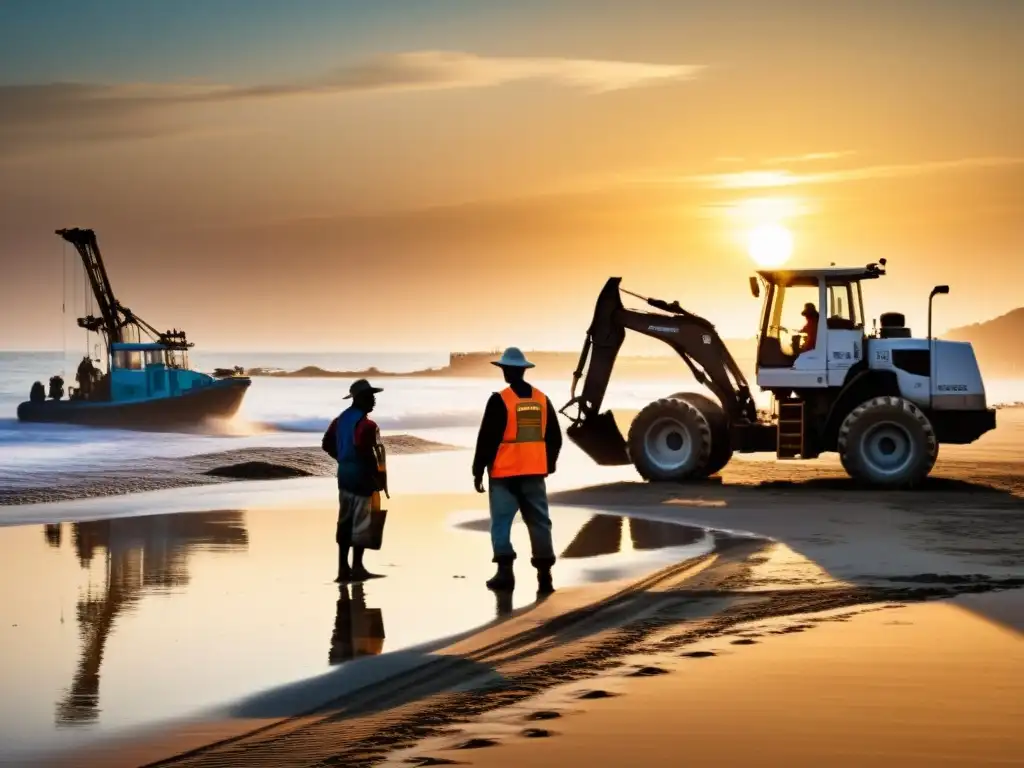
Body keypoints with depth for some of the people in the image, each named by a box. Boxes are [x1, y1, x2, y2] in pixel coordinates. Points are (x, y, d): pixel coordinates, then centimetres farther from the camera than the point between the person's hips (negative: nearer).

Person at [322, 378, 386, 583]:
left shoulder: (341, 419, 10)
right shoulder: (365, 424, -18)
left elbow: (327, 444, 15)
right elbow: (366, 453, -26)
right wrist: (378, 477, -15)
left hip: (344, 475, 9)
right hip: (361, 477, -8)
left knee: (345, 522, 11)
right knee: (360, 523, -1)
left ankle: (343, 568, 14)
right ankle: (357, 568, 2)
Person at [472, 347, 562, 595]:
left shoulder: (500, 400, -10)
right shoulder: (542, 400, 7)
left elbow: (487, 439, -10)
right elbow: (554, 438, 13)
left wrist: (478, 471, -2)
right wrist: (548, 465, 24)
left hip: (505, 474, -5)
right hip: (534, 473, 5)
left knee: (501, 523, 3)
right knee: (539, 523, 6)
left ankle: (505, 573, -3)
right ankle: (544, 576, 1)